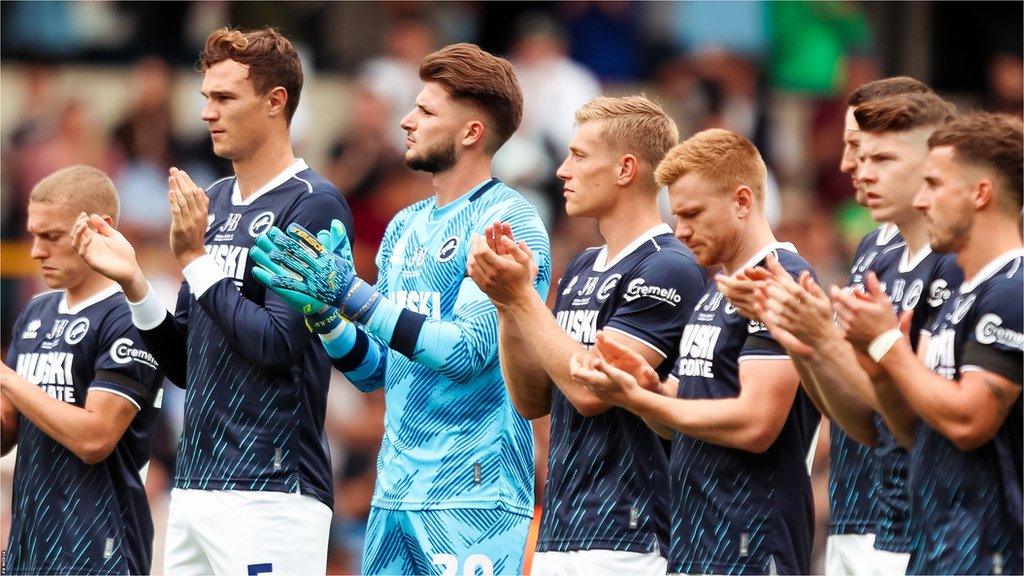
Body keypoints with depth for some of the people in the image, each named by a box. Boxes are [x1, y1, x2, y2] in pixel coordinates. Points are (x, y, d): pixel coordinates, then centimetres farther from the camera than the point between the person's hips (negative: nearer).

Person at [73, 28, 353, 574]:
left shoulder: (312, 204, -7)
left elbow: (277, 345, -16)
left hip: (269, 495, -8)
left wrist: (195, 259, -12)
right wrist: (132, 282, 4)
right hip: (194, 486, 8)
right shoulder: (214, 200, 16)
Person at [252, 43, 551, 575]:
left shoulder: (506, 222, -8)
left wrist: (351, 294, -18)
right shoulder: (405, 228, 15)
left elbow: (467, 351, -18)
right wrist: (324, 313, -3)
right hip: (395, 492, 7)